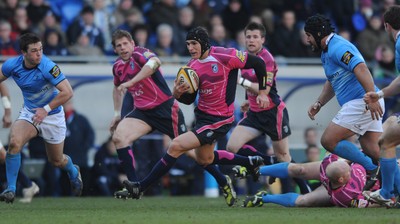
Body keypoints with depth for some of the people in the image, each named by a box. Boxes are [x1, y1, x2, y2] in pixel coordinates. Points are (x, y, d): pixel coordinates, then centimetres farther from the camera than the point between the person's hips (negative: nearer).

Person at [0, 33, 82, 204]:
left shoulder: (48, 67, -29)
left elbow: (67, 92, -30)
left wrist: (46, 109, -29)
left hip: (52, 116, -3)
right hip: (29, 113, 3)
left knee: (57, 160, 12)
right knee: (14, 143, -26)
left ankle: (73, 172, 50)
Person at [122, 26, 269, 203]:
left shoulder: (225, 56, -19)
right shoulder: (192, 66, 0)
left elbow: (257, 63, -9)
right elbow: (188, 99, 5)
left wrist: (262, 92, -3)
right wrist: (177, 93, -18)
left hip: (219, 120, -9)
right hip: (202, 114, 9)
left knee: (176, 146, -16)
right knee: (204, 159, 27)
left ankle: (141, 187, -10)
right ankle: (250, 162, 43)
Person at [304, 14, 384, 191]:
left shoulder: (337, 47, -12)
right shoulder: (326, 53, 22)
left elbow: (361, 69, -25)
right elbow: (332, 82, 34)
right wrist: (318, 103, 20)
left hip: (361, 102, -10)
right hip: (362, 105, 10)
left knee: (329, 140, -10)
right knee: (375, 153, 3)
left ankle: (371, 169, -7)